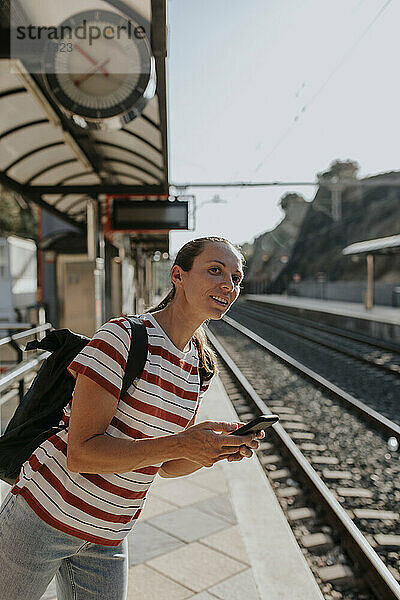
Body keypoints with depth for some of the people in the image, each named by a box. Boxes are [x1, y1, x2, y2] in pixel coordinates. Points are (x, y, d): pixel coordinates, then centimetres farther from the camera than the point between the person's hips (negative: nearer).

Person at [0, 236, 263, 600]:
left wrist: (220, 449, -12)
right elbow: (79, 454, -23)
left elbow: (166, 466, 6)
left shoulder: (201, 366, 1)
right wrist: (179, 444, -31)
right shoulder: (123, 337, -20)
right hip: (46, 515, -5)